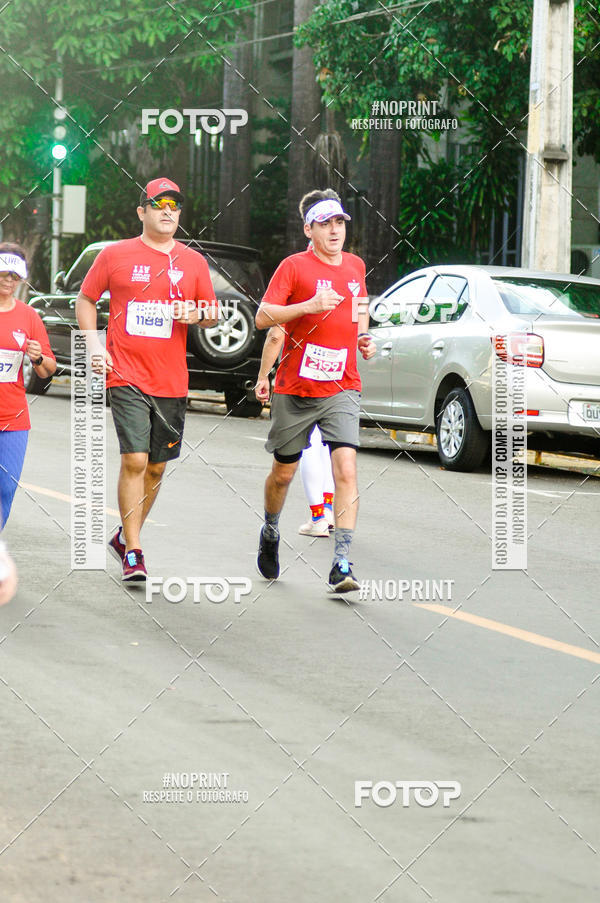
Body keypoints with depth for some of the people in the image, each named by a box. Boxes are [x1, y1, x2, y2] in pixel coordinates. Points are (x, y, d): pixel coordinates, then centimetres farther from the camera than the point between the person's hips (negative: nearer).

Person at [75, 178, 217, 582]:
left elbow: (213, 316, 15)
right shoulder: (115, 255, 1)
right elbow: (86, 300, 11)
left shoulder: (193, 261, 8)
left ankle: (126, 536, 29)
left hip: (172, 381, 4)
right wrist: (94, 343, -3)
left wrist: (197, 315, -8)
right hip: (127, 377, -4)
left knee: (157, 466, 10)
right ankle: (133, 554, -8)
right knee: (134, 460, -13)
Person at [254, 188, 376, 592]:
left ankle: (342, 564, -18)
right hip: (294, 389, -2)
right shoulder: (294, 267, -6)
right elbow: (263, 317, -14)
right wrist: (309, 306, -26)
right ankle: (270, 533, 43)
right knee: (284, 472, 12)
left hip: (341, 388, 2)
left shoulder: (355, 266, 9)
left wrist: (364, 339, 11)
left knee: (346, 469, -15)